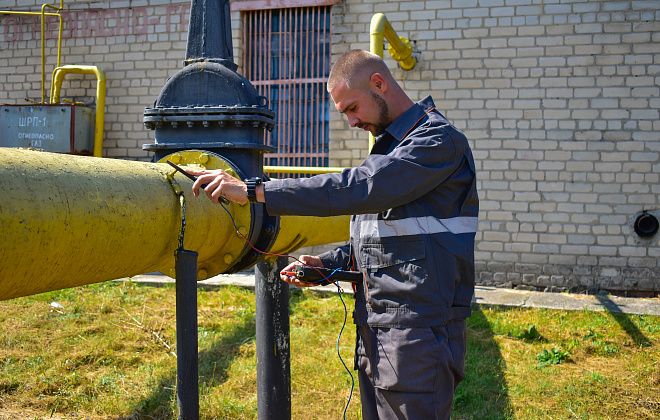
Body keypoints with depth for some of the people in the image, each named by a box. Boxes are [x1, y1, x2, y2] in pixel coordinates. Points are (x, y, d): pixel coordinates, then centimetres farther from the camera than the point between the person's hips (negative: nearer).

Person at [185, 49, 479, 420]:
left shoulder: (439, 139, -11)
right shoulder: (389, 144, 20)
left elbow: (358, 189, -24)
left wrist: (252, 190, -23)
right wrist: (326, 264, 9)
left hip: (418, 331, -8)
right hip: (374, 330, 9)